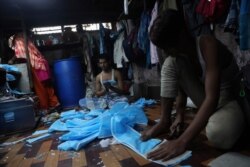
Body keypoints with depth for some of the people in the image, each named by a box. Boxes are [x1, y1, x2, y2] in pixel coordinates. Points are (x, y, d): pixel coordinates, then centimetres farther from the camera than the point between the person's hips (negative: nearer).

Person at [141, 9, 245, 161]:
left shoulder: (207, 43, -29)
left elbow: (212, 98, -38)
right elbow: (182, 82, 0)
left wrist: (182, 141, -45)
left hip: (232, 97, -4)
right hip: (207, 99, 5)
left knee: (218, 135, -39)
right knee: (171, 64, -17)